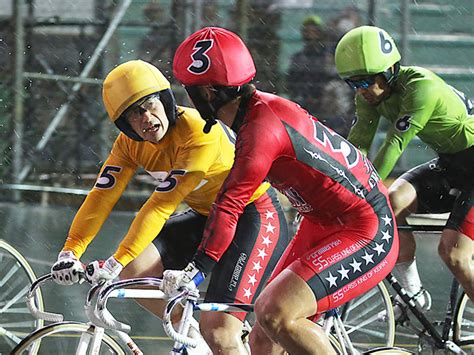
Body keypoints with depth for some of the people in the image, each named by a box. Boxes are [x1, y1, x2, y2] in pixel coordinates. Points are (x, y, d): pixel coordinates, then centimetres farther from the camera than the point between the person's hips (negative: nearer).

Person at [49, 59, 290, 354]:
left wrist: (116, 262, -35)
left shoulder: (198, 131, -28)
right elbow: (102, 197, -10)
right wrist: (70, 251, -25)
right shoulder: (130, 143, -6)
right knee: (133, 269, -12)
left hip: (254, 214, -8)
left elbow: (163, 204, -32)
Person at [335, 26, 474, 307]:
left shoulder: (421, 87, -28)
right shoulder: (371, 94, -4)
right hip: (447, 163, 8)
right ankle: (413, 295, -4)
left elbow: (394, 146, -34)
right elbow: (358, 145, -10)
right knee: (392, 202, -18)